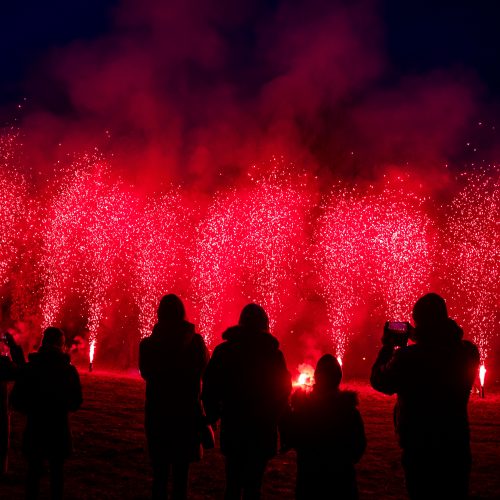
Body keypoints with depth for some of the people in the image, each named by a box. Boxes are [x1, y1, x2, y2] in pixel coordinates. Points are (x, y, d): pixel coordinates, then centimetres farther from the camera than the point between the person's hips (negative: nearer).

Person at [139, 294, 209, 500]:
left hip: (157, 415, 0)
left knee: (159, 475, 10)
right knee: (181, 475, 8)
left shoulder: (148, 344, -7)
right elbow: (204, 370, 7)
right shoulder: (195, 341, -8)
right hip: (187, 415, 0)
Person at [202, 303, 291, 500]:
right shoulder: (274, 354, -5)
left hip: (232, 429, 2)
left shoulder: (223, 350, -1)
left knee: (233, 483, 13)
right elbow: (283, 391, 0)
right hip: (262, 432, -2)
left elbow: (209, 387, -1)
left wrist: (213, 415, 11)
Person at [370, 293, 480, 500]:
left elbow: (379, 381, -4)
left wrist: (387, 348, 9)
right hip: (457, 445, 3)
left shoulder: (407, 357, -21)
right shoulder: (468, 352, -9)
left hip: (420, 448, -3)